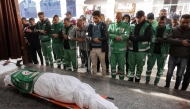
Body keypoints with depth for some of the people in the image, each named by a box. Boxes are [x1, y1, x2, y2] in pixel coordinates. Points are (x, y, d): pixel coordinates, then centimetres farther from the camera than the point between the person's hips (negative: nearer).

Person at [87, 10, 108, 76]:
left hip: (101, 48, -3)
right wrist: (93, 39, -17)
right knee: (93, 64, 15)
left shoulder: (103, 25, -2)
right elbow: (88, 37, 1)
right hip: (92, 48, 4)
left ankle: (104, 76, 26)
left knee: (103, 64, 10)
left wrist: (99, 39, -23)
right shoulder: (91, 25, 8)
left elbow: (106, 37, -9)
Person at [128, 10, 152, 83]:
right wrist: (132, 37, -17)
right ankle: (130, 78, 26)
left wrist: (135, 38, -18)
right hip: (132, 49, 2)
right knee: (131, 65, 10)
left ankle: (137, 79, 28)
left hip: (142, 50, -2)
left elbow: (148, 37, -15)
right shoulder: (132, 25, 4)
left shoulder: (147, 25, -3)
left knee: (140, 66, 11)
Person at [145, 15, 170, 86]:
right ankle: (147, 81, 28)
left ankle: (156, 83, 28)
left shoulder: (169, 30, -2)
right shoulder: (153, 29, -1)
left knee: (160, 69, 11)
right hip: (152, 52, 0)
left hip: (162, 53, 0)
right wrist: (158, 39, -26)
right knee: (149, 67, 10)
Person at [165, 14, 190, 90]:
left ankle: (176, 88, 29)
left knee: (179, 74, 11)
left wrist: (178, 40, -19)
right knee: (169, 72, 10)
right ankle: (167, 86, 28)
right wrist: (181, 42, -23)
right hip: (173, 56, 0)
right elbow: (168, 39, -15)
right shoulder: (174, 29, 1)